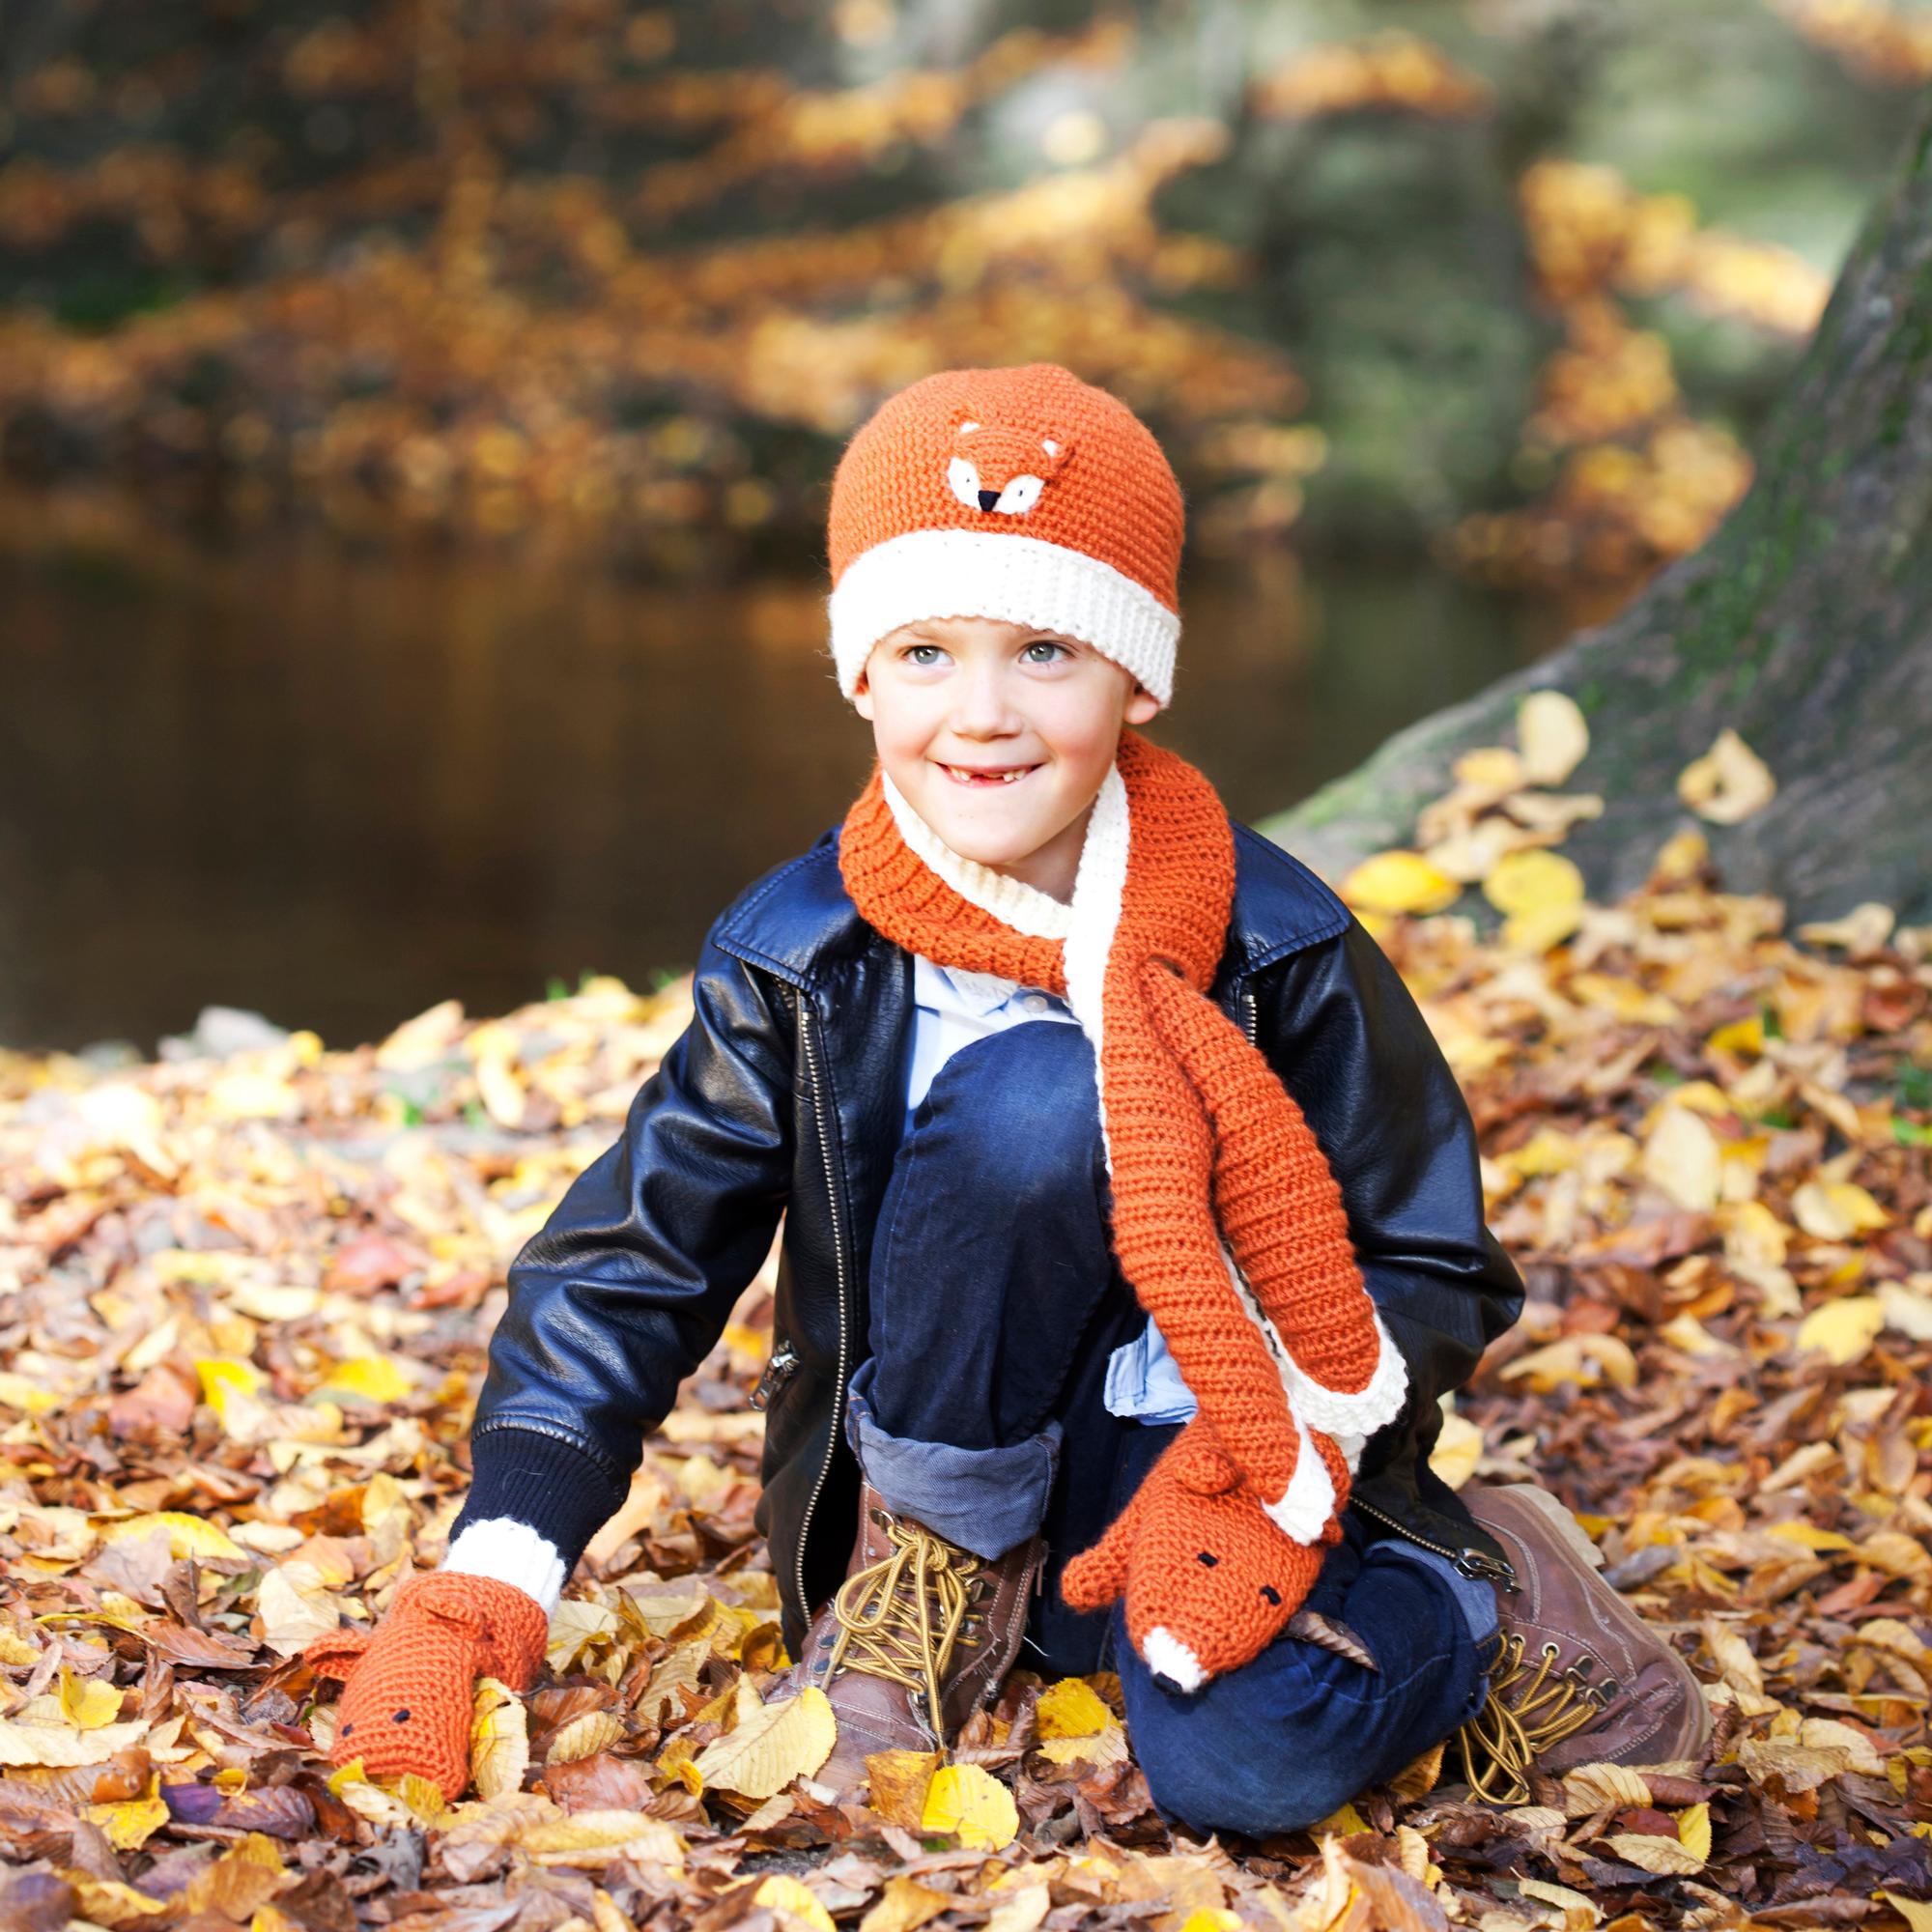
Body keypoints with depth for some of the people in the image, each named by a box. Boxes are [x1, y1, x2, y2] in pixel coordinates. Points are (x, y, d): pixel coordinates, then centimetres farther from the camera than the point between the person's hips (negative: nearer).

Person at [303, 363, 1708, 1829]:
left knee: (1241, 1761, -35)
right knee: (1028, 1089, -28)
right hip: (959, 1475, 0)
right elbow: (627, 1266, -5)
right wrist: (485, 1590, -15)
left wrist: (1291, 1460, -23)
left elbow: (1433, 1261, -4)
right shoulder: (796, 962, -8)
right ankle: (939, 1581, -9)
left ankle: (1490, 1609, 2)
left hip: (1213, 1482, 0)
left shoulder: (1275, 946, -10)